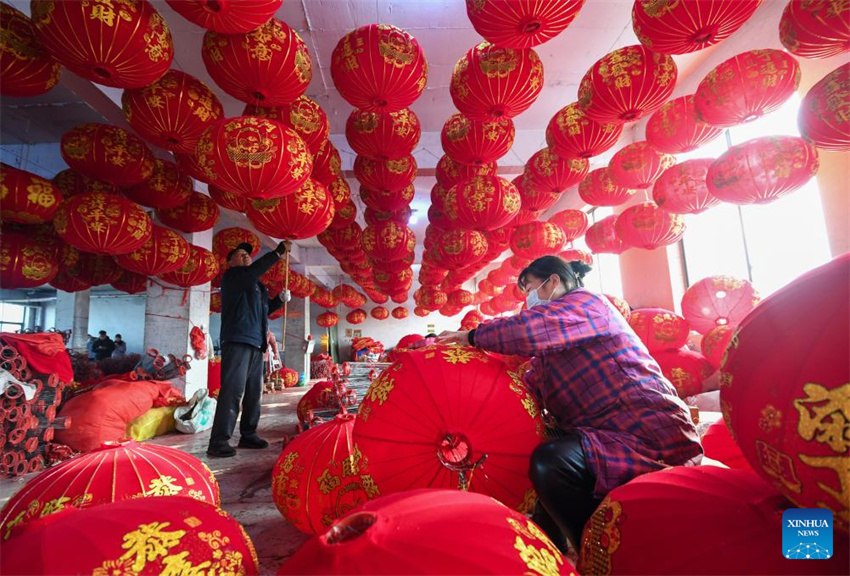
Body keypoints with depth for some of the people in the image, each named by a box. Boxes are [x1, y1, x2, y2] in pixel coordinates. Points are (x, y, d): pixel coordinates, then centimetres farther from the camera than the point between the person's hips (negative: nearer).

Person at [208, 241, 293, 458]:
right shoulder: (231, 276, 1)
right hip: (237, 340, -8)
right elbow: (252, 271, -19)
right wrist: (277, 253, -18)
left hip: (255, 342, 9)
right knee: (233, 390, -13)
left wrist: (280, 299, 12)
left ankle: (248, 435, 18)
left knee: (254, 391, 9)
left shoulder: (256, 285, 25)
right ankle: (219, 442, -9)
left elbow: (264, 309, 30)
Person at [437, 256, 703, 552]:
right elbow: (529, 386, 11)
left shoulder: (586, 301, -7)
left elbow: (530, 328, -26)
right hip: (608, 433, 10)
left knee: (548, 462, -29)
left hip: (649, 432, -10)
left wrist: (472, 336, -14)